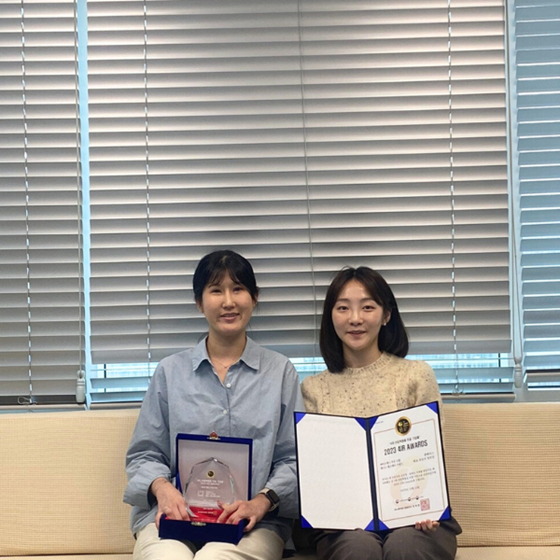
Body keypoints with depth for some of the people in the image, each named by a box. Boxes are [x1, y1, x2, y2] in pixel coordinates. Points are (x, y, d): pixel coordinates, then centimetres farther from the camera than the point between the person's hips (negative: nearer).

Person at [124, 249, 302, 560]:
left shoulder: (280, 371, 12)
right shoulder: (170, 371, 14)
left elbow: (293, 459, 7)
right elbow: (144, 454, 13)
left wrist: (261, 502, -12)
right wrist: (162, 488, -9)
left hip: (253, 522, -1)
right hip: (174, 514, 1)